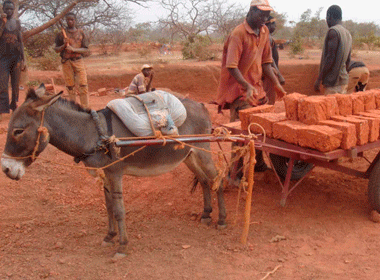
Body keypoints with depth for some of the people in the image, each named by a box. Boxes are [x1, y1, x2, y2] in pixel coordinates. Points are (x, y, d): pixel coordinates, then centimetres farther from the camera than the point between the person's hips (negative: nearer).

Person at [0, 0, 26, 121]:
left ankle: (14, 104, 17)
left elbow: (21, 41, 13)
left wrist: (23, 59, 9)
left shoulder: (17, 23, 12)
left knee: (16, 83, 5)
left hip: (16, 56, 3)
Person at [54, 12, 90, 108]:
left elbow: (86, 50, 2)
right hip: (66, 62, 1)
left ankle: (85, 108, -5)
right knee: (70, 86, 3)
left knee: (83, 85, -10)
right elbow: (56, 49, 12)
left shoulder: (80, 33, 8)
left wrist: (73, 49, -12)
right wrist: (64, 46, -8)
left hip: (78, 61, 0)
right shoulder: (62, 33, 9)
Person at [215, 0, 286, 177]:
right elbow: (231, 67, -22)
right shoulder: (239, 33, -16)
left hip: (257, 88, 8)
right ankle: (236, 174, 2)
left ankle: (258, 164, 31)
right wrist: (247, 87, -33)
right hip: (240, 89, -8)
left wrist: (276, 84, 5)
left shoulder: (264, 31, 8)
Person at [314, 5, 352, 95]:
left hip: (333, 82, -9)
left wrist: (319, 79, -15)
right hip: (344, 80, 9)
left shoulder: (333, 31, -12)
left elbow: (330, 58, -18)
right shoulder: (347, 34, 16)